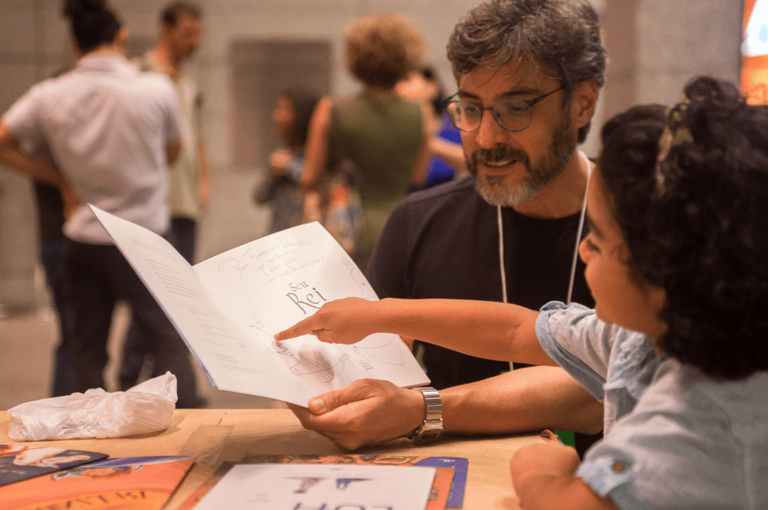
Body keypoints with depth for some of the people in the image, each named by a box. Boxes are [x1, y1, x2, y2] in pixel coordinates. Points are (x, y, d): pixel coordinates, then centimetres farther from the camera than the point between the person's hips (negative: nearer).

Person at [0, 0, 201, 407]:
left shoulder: (48, 96, -2)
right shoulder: (156, 89, -9)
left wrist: (57, 177, 8)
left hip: (82, 240, 3)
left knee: (85, 347, 12)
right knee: (170, 338, 5)